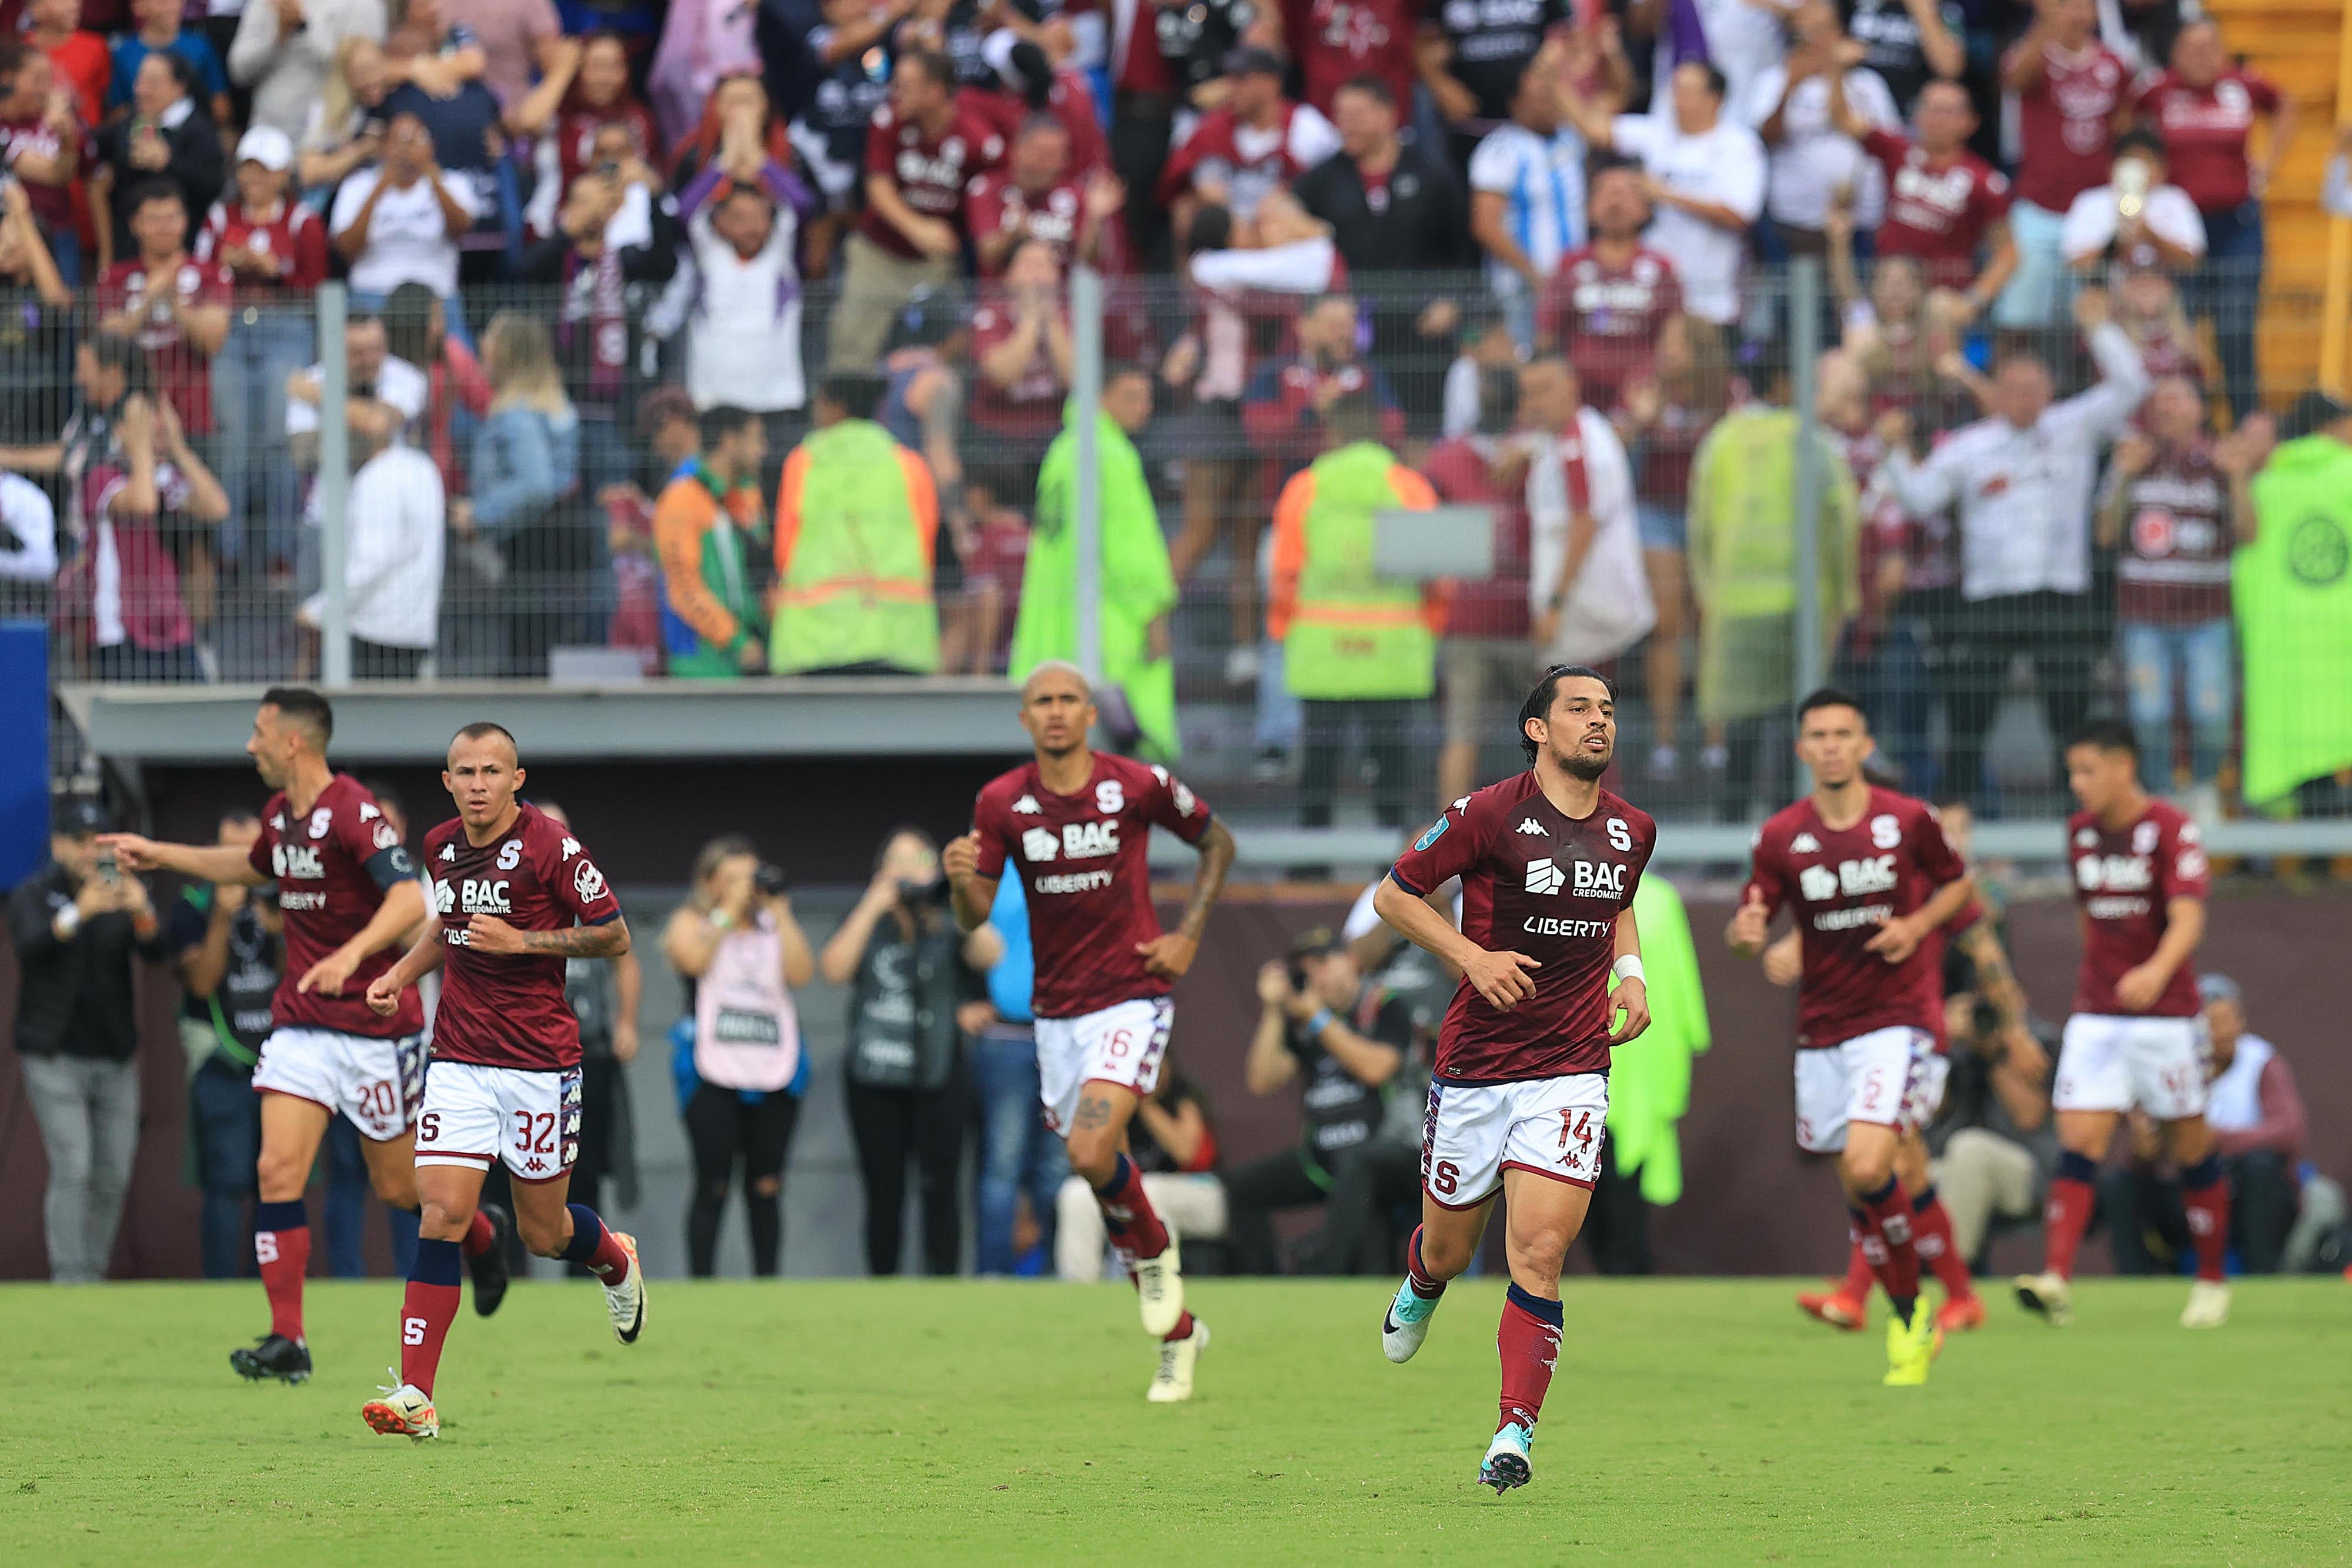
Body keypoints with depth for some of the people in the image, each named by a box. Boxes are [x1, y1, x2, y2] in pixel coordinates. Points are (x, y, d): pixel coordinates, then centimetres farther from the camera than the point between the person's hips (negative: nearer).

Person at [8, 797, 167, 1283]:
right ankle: (69, 1280, -16)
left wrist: (141, 913, -32)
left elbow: (154, 952, -9)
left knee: (113, 1178, 4)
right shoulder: (33, 894, -3)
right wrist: (79, 913, -41)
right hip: (54, 1057, -4)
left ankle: (93, 1275, 14)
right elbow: (30, 946, -23)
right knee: (72, 1170, -14)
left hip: (115, 1059, 4)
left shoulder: (121, 891, 6)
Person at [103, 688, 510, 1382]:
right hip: (301, 1024, 7)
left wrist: (350, 955, -43)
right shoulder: (280, 813, 8)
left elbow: (410, 899, -29)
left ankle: (482, 1235, 39)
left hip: (375, 1025, -7)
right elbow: (253, 867, 32)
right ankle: (286, 1340, -10)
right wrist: (160, 854, 31)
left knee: (399, 1187, 6)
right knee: (278, 1169, -9)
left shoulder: (353, 813, -18)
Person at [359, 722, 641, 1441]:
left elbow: (614, 936, -8)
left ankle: (616, 1260, 45)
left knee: (542, 1232, 8)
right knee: (443, 1214, -10)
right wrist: (402, 973, 8)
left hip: (540, 1063, -4)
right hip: (459, 1058, 4)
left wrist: (521, 940, -17)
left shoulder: (551, 848, -13)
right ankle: (416, 1395, -14)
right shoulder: (441, 847, 5)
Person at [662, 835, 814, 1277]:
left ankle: (768, 1286, 5)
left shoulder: (773, 926, 16)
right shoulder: (691, 923, 9)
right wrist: (728, 912, -7)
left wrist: (779, 911, 0)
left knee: (766, 1187, 1)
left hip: (773, 1071, 3)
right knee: (714, 1186, -5)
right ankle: (701, 1287, -2)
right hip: (713, 1071, -3)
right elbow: (694, 959, -13)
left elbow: (801, 973, 0)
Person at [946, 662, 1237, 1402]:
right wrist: (961, 878, -25)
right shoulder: (1000, 803, -1)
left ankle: (1153, 1255, 8)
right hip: (1057, 1009, 4)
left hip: (1131, 999, -4)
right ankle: (1178, 1332, 25)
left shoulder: (1139, 786, -7)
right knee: (1095, 1166, 8)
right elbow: (976, 917, -2)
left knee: (1092, 1152, -24)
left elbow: (1218, 843, 9)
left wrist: (1188, 935, -1)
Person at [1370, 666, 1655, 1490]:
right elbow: (1394, 894, -1)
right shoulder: (1488, 815, -9)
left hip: (1571, 1072, 2)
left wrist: (1631, 974, 9)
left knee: (1538, 1253, -14)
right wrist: (1473, 956, -14)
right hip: (1475, 1067, -2)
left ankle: (1514, 1436, -15)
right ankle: (1421, 1288, 51)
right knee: (1451, 1248, 12)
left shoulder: (1632, 830, 6)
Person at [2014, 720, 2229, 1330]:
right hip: (2096, 1015, 4)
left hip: (2164, 1014, -4)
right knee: (2078, 1143, -10)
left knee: (2191, 1147, 6)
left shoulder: (2173, 831, -11)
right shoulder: (2080, 831, 7)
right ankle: (2056, 1279, -21)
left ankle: (2212, 1281, 22)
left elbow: (2188, 919, -23)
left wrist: (2157, 971, -41)